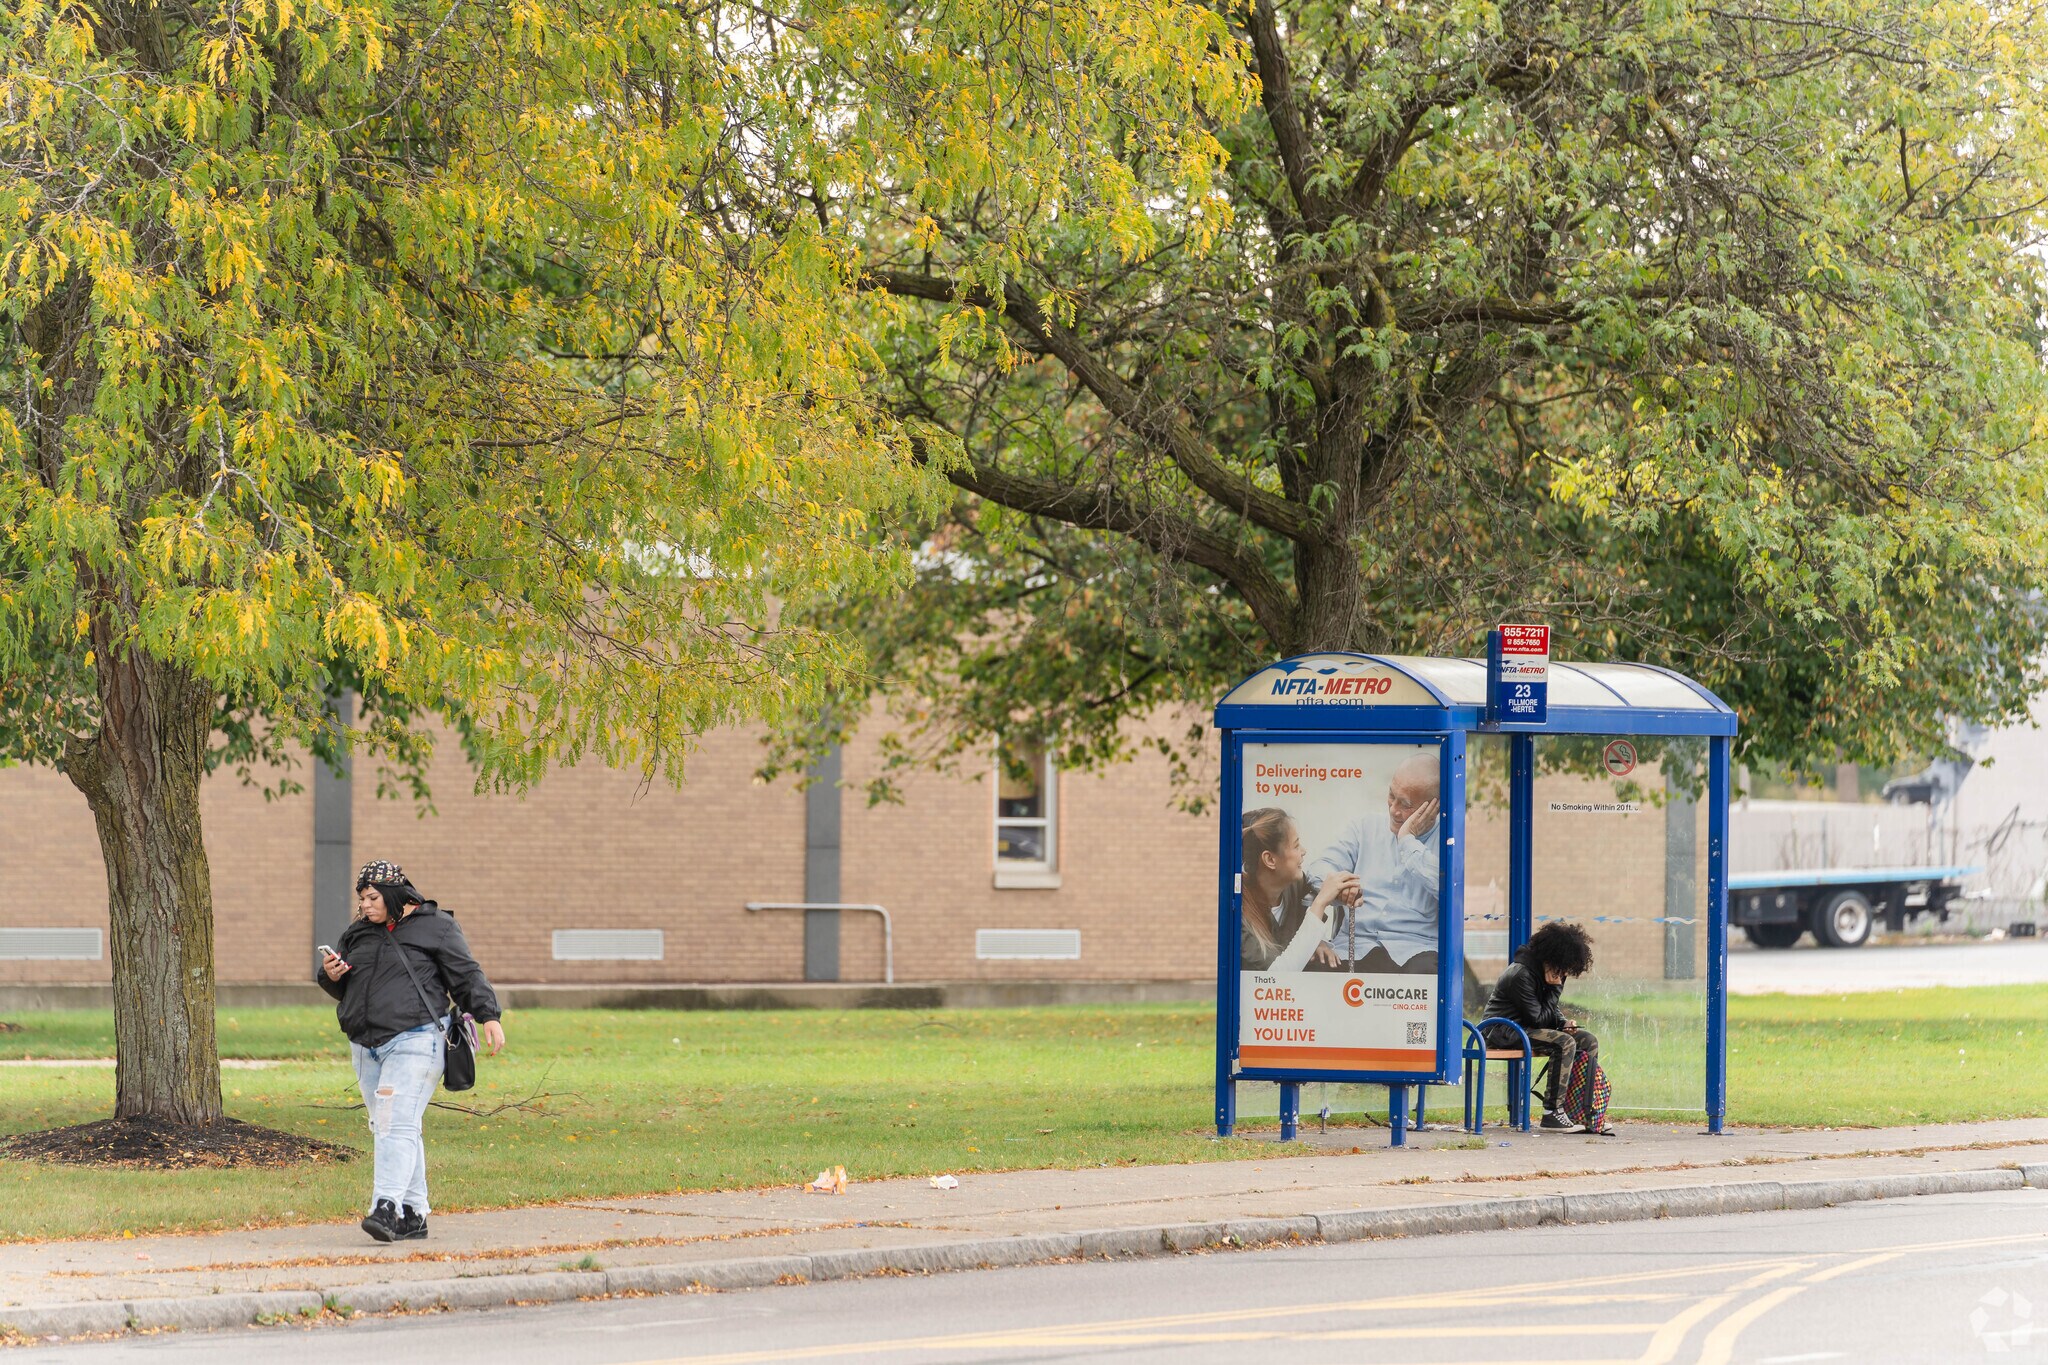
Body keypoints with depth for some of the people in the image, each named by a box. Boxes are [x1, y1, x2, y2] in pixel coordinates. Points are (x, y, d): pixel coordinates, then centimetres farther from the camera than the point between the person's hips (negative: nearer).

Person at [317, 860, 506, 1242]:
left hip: (413, 1041, -7)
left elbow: (466, 975, 0)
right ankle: (413, 1215, 11)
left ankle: (388, 1207, -28)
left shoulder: (435, 927, 1)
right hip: (366, 1046, 7)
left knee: (397, 1123, -18)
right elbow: (342, 991, 25)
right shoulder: (358, 933, 17)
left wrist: (489, 1016, -9)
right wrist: (330, 977, 2)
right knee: (384, 1127, 6)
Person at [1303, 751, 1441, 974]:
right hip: (1351, 949, 3)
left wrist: (1408, 838, -4)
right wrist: (1333, 880, -18)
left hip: (1414, 951, -3)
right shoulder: (1366, 827, 20)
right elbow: (1321, 868, 8)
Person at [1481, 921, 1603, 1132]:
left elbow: (1551, 1010, 19)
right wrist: (1556, 989, -15)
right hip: (1504, 1032, -10)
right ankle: (1552, 1113, -29)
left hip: (1526, 1028, 10)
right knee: (1564, 1044, -30)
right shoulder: (1521, 975, -22)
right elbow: (1538, 1018, -20)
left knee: (1589, 1042, 0)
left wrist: (1563, 1023, -2)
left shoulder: (1545, 972, 7)